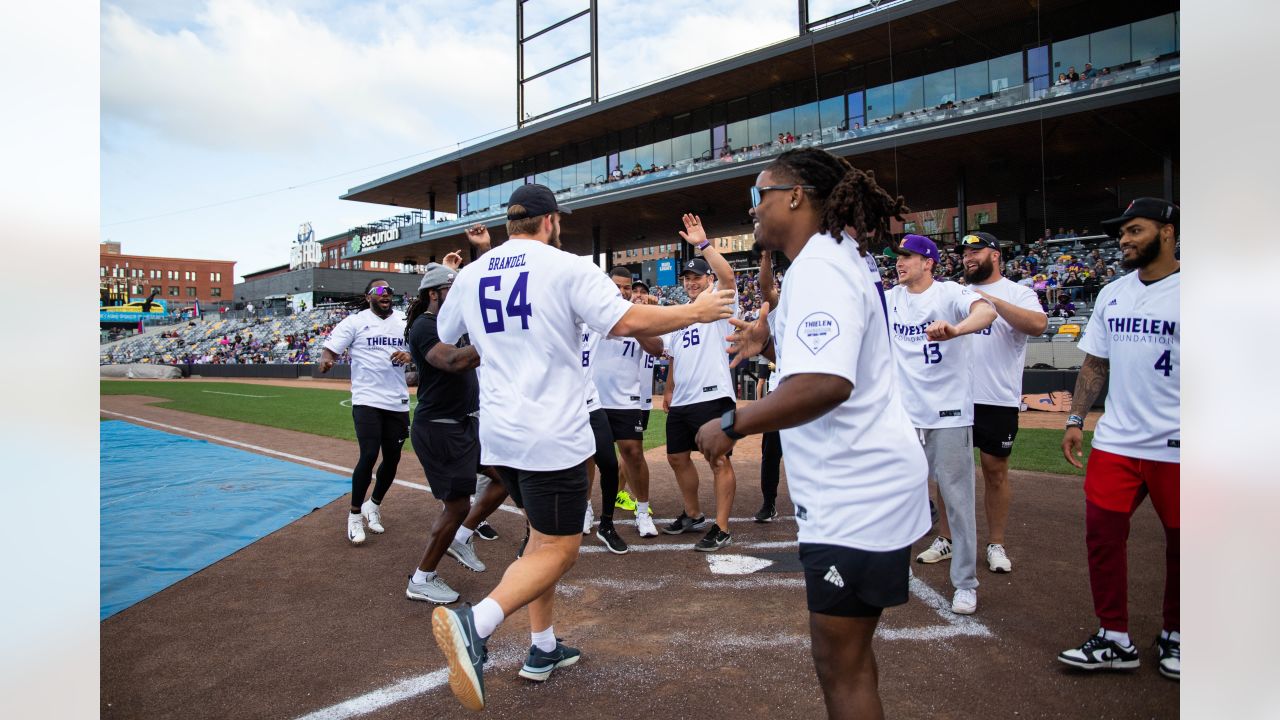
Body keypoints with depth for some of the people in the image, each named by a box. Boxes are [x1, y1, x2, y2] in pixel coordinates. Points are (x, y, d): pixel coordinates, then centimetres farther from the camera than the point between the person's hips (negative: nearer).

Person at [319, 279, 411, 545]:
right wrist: (326, 359, -30)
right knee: (369, 455, -15)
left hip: (398, 403, 4)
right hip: (366, 400, -4)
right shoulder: (355, 322, -1)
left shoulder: (404, 321, 9)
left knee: (392, 459, 10)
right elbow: (330, 349, -7)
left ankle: (374, 505, 34)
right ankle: (355, 514, 4)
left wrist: (409, 356, -13)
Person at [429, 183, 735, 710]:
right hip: (551, 434, -7)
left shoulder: (469, 275, 9)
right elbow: (628, 322, -18)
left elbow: (445, 341, 23)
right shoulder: (566, 267, -8)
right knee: (558, 549, 2)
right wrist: (695, 312, -4)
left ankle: (543, 650, 28)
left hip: (497, 432, 7)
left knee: (542, 536, 21)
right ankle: (473, 623, -18)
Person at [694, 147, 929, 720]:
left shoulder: (818, 268, -18)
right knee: (846, 649, 23)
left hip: (856, 495, -11)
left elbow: (825, 385, -33)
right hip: (853, 485, 11)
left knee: (839, 663, 3)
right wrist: (770, 345, 12)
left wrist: (732, 425, -23)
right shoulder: (832, 259, 16)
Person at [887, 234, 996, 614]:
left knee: (956, 494, 0)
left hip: (949, 411, -5)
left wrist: (955, 329, -49)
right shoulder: (890, 299, 8)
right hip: (906, 412, 5)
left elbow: (986, 310, -29)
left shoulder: (949, 293, -9)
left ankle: (965, 582, 12)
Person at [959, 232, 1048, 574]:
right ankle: (946, 540, 19)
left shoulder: (1018, 293, -2)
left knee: (995, 471, 6)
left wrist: (991, 299, -25)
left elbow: (1038, 325, -22)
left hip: (998, 401, -4)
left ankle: (996, 544, 19)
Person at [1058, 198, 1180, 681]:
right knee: (1102, 533, 3)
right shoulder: (1112, 294, 10)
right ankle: (1115, 640, 16)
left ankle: (1174, 637, 31)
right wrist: (1075, 419, 9)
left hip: (1176, 447, -4)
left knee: (1180, 542, 10)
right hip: (1115, 441, 5)